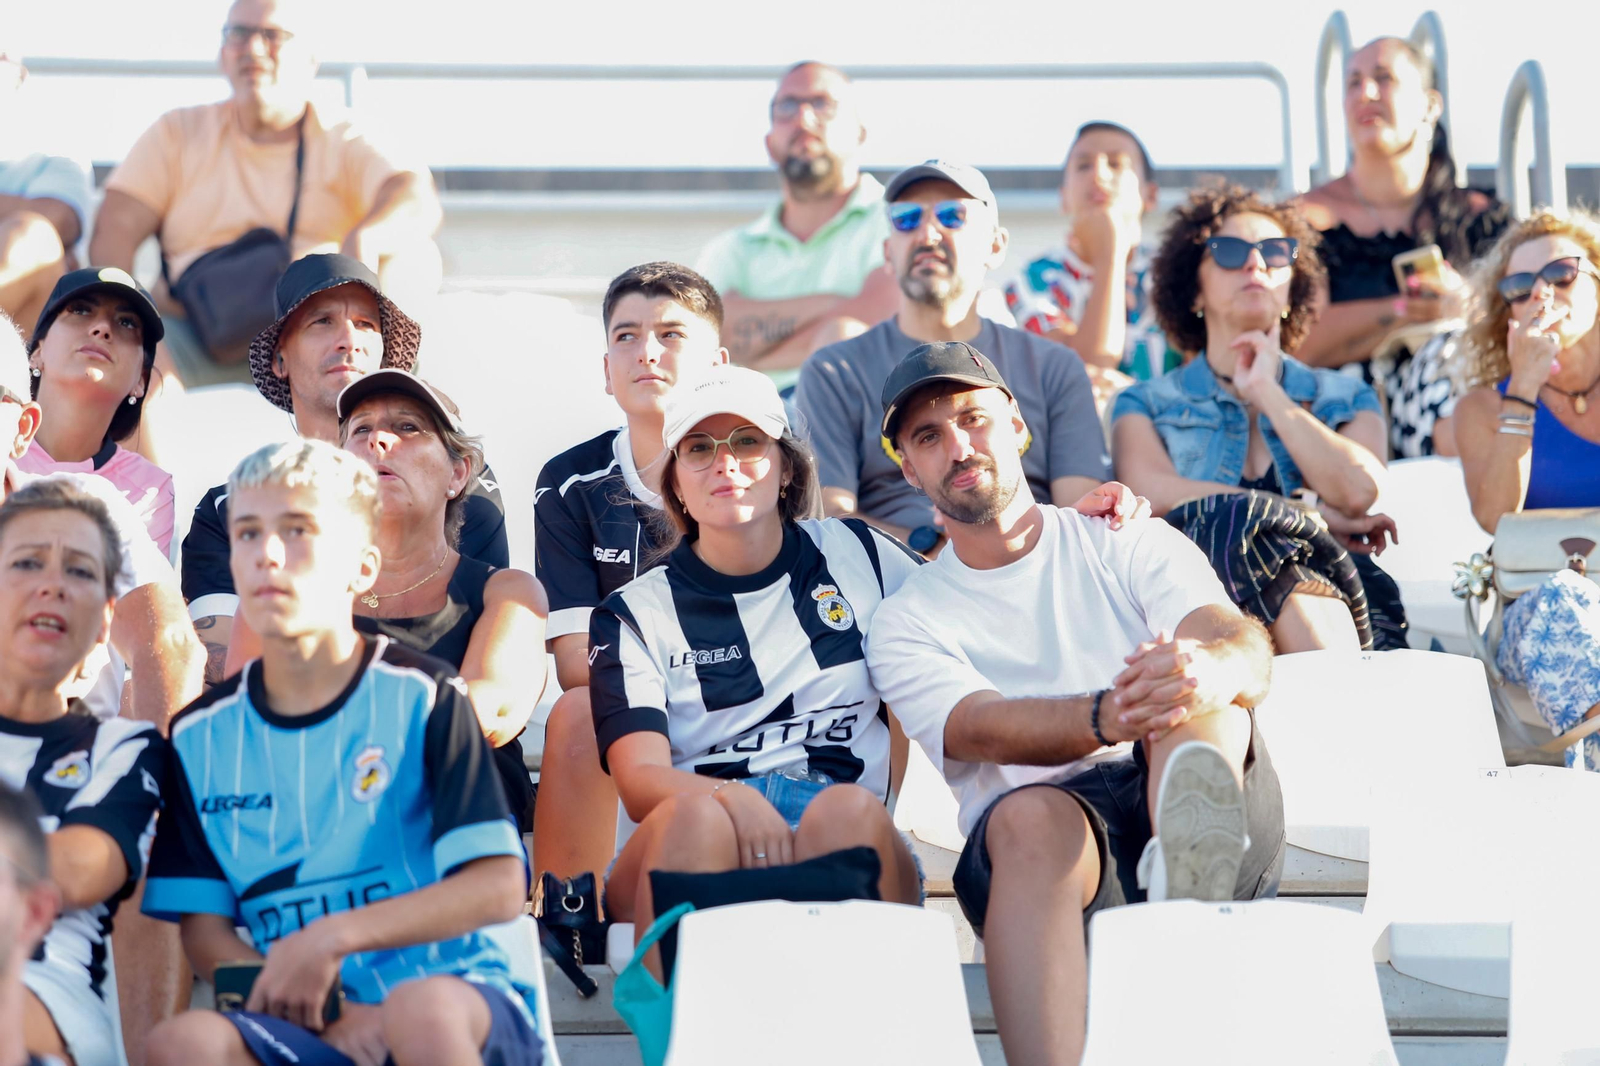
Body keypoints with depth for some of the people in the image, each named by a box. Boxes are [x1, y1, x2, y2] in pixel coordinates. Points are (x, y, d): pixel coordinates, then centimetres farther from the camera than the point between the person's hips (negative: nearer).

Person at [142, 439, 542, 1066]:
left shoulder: (420, 697, 1)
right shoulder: (201, 735, 11)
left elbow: (499, 886, -5)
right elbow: (203, 930, 7)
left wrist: (333, 935, -14)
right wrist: (329, 1014, -11)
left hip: (455, 1003, -2)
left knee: (422, 1011, -38)